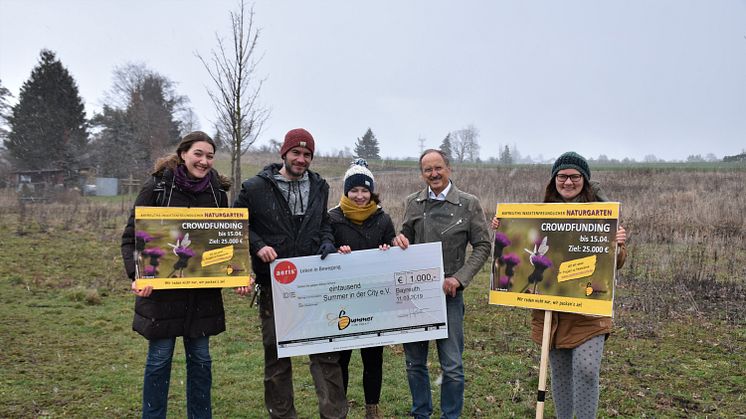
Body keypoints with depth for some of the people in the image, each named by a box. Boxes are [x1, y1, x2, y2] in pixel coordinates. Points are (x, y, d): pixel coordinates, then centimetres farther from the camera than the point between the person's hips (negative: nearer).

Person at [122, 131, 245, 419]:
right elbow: (131, 237, -6)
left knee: (200, 359, 11)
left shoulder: (217, 192, 4)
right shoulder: (156, 188, -7)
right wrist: (137, 275, -21)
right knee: (159, 358, 7)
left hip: (203, 291, 3)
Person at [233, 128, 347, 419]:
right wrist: (257, 245, -12)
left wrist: (327, 241, 1)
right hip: (273, 284, -2)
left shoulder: (319, 187, 9)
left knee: (326, 350, 2)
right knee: (276, 353, 10)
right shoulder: (256, 187, -3)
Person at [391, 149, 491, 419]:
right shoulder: (413, 202, 6)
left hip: (449, 293, -3)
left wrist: (459, 278, -11)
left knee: (452, 365, 3)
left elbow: (482, 246, -1)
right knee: (414, 362, 13)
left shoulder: (469, 204, -2)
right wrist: (399, 240, -8)